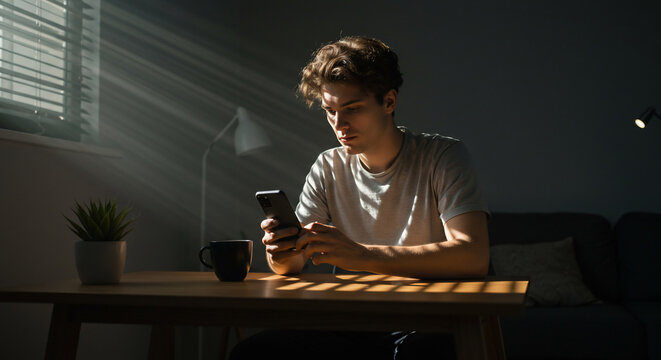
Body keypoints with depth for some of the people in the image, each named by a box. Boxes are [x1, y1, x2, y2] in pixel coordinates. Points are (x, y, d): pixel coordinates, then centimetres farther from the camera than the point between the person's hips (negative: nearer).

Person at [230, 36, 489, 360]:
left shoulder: (443, 157, -6)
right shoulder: (328, 168, 9)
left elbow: (473, 257, -22)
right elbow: (294, 264, 5)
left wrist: (362, 255, -33)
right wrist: (282, 256, -21)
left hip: (428, 328, -3)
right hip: (352, 330, 4)